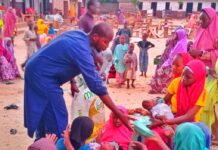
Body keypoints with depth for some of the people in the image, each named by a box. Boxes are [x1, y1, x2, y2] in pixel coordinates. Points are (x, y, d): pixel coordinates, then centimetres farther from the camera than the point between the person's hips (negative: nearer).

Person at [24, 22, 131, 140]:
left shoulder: (79, 35, 0)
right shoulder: (81, 49, -27)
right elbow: (96, 86, -29)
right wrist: (118, 114, -26)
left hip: (36, 70, 10)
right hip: (42, 76, -10)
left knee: (43, 114, 22)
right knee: (57, 119, -6)